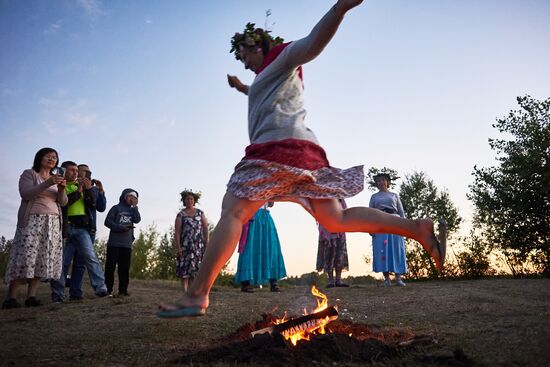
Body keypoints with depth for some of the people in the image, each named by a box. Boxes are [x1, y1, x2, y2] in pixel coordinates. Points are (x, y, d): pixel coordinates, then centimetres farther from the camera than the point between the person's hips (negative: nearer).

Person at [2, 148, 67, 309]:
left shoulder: (57, 178, 19)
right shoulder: (29, 174, 6)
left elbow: (63, 202, 10)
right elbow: (25, 194, -10)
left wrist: (62, 189, -10)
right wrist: (47, 184, -21)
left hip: (53, 222, 5)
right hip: (32, 220, -5)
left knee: (44, 259, -5)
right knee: (25, 256, -15)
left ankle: (31, 296, -5)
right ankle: (10, 297, -12)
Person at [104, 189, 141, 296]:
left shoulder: (132, 210, 18)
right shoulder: (116, 208, 5)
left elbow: (137, 220, 0)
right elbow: (107, 221, -4)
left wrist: (135, 206, 0)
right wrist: (121, 228, -14)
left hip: (127, 244, 4)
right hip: (114, 243, -4)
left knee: (125, 268, 4)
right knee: (110, 266, -2)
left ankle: (123, 289, 8)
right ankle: (108, 289, 2)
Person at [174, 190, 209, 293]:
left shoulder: (200, 213, 12)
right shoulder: (181, 215, 5)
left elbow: (205, 228, 8)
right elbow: (177, 232, -1)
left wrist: (207, 243, -1)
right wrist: (178, 247, -10)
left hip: (198, 246, 2)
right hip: (185, 246, -2)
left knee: (195, 269, -1)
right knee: (184, 269, -6)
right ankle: (185, 291, -4)